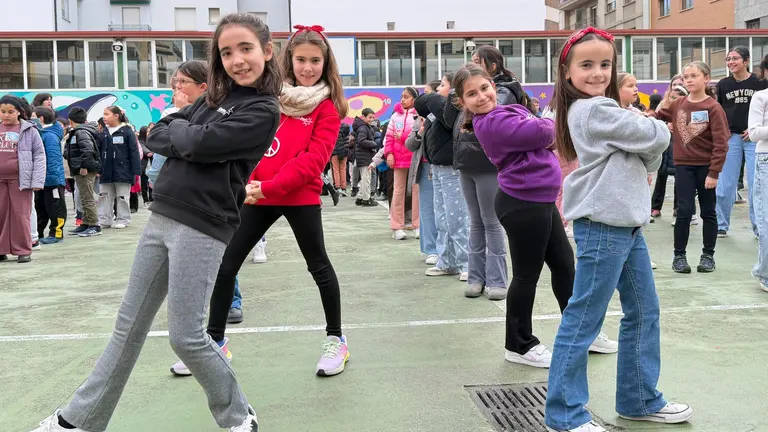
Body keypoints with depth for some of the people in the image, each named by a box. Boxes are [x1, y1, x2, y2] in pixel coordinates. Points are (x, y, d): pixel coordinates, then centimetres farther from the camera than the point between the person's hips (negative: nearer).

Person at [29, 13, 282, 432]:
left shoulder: (263, 111, -8)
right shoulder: (213, 99, 14)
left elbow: (201, 144, -17)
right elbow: (156, 137, 9)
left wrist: (180, 130, 2)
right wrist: (186, 137, -9)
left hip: (202, 229, -7)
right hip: (160, 219, 7)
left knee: (185, 335, -3)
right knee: (129, 325, 14)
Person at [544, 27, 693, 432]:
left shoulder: (596, 109, 15)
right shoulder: (596, 110, -15)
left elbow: (636, 154, 19)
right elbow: (658, 138, -12)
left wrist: (641, 170, 1)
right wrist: (649, 164, 6)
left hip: (627, 225, 10)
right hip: (602, 228, -10)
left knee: (644, 312, 16)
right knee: (582, 320, -3)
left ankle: (639, 399, 29)